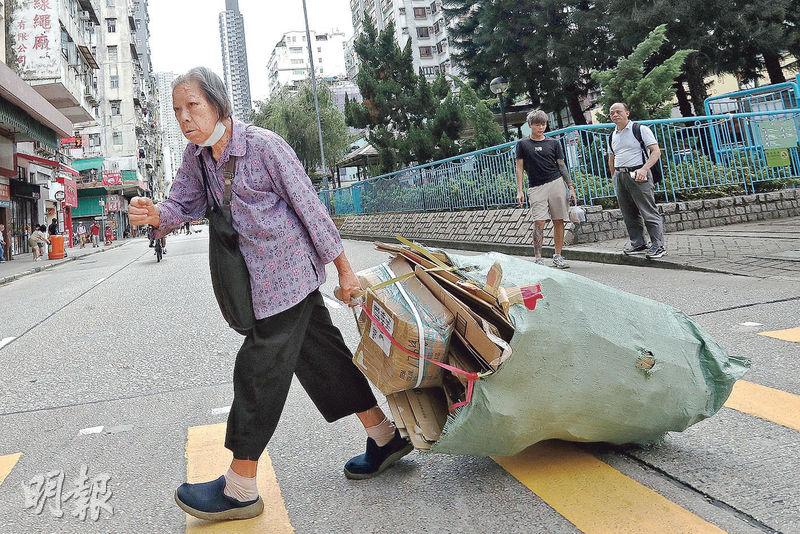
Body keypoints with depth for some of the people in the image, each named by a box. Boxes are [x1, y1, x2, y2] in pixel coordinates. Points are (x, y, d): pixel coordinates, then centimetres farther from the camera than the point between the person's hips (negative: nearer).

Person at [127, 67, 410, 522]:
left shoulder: (264, 144, -15)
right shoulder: (196, 155, 6)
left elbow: (308, 205, -12)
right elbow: (185, 204, 9)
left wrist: (344, 269, -9)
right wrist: (155, 214, -16)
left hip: (289, 272, -8)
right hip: (261, 278, 8)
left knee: (259, 369, -4)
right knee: (321, 355, 12)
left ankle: (240, 489, 10)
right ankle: (385, 437, 27)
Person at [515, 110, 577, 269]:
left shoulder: (553, 143, 11)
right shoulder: (523, 144, 8)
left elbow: (562, 165, 12)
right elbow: (519, 168, 6)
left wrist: (571, 186, 6)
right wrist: (519, 190, -2)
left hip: (556, 184, 2)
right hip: (536, 187, -2)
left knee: (559, 221, 1)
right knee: (539, 222, -12)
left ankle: (558, 256, 10)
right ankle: (537, 258, -7)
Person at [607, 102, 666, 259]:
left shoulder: (640, 129, -2)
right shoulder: (613, 136, 17)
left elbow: (656, 151, -9)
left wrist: (644, 169, -21)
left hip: (637, 174, -6)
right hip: (620, 176, 7)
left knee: (649, 212, -6)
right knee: (629, 214, 10)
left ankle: (658, 246, -2)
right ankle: (637, 244, 20)